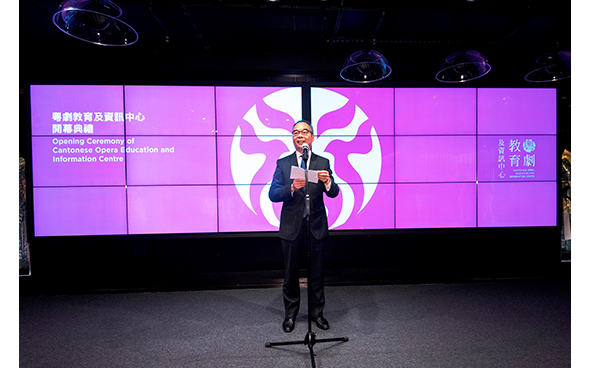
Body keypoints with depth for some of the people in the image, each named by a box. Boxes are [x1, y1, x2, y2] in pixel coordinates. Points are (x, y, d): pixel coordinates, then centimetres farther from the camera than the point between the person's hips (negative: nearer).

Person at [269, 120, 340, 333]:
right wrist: (291, 188, -25)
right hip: (291, 227, 0)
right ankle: (290, 314, 30)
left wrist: (328, 182, -26)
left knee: (316, 272, 11)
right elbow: (273, 195, -7)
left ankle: (317, 312, 30)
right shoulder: (283, 163, 2)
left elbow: (334, 193, -4)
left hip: (316, 226, 1)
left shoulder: (323, 163, 4)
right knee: (291, 272, 11)